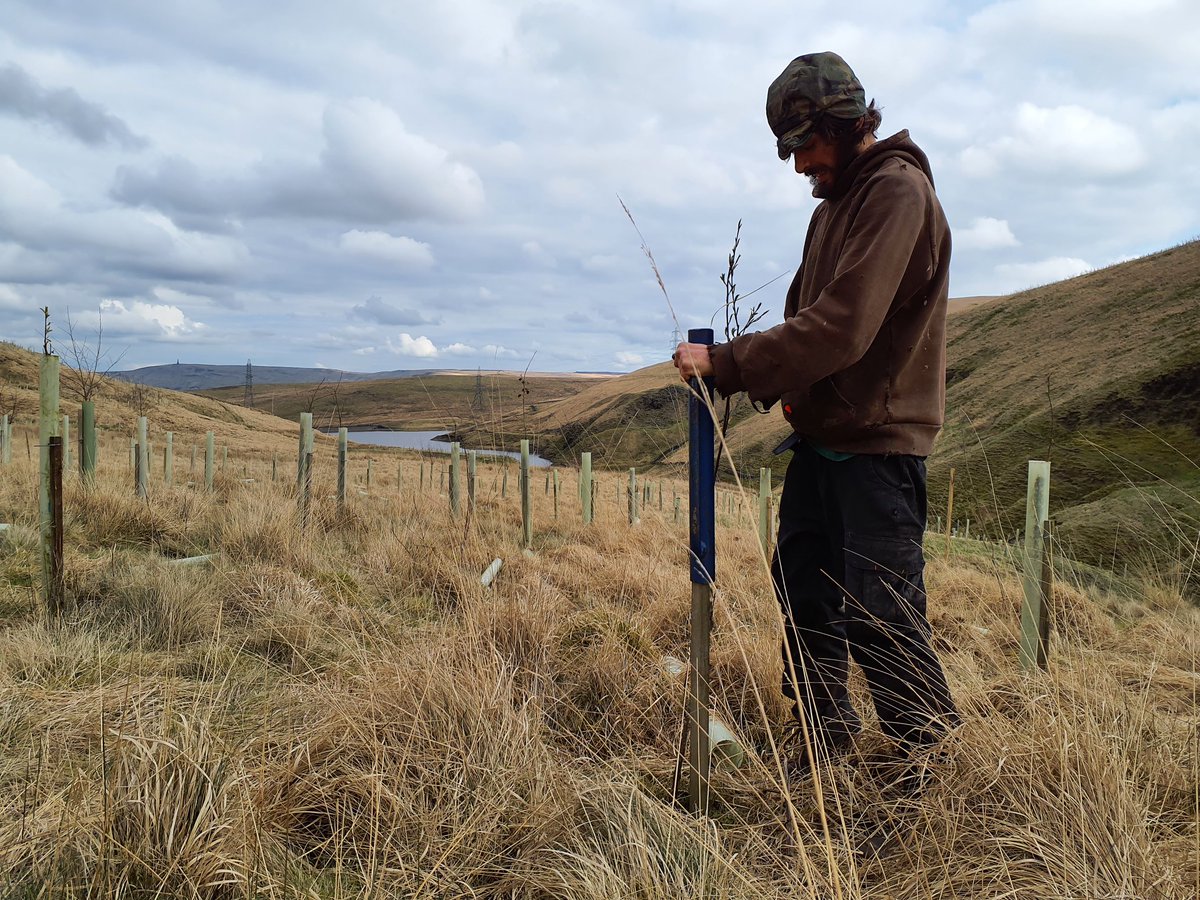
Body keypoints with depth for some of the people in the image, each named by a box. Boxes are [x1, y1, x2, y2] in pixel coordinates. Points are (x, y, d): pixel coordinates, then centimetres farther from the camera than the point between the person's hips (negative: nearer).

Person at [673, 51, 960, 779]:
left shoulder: (897, 191, -15)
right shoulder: (837, 199, 15)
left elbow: (841, 327, -25)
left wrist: (727, 364, -21)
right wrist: (767, 379, -1)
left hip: (878, 445, -9)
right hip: (819, 434, 9)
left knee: (882, 616, -5)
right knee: (804, 596, 14)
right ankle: (826, 744, 28)